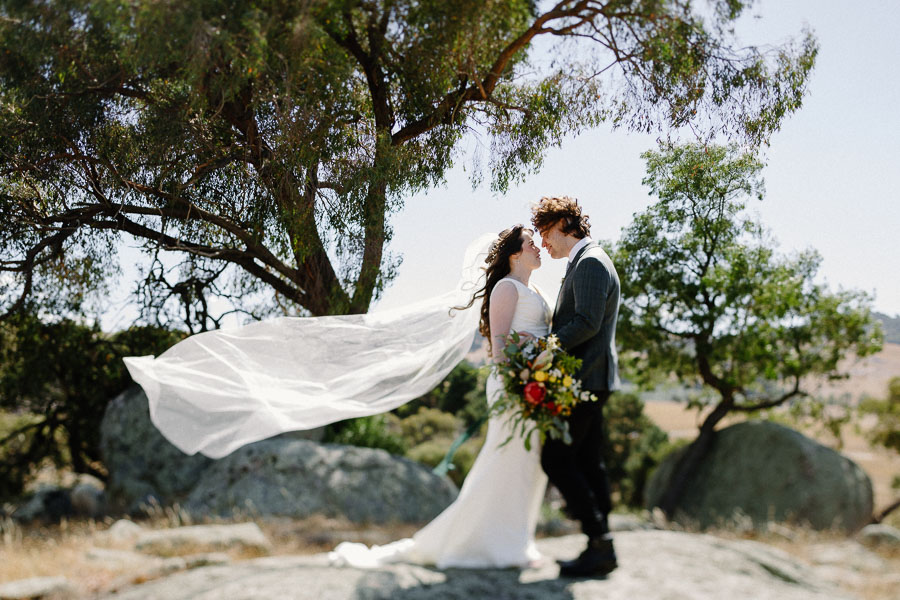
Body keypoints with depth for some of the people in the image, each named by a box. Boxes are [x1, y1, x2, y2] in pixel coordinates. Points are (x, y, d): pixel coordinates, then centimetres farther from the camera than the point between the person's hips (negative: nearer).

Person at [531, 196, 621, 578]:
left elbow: (587, 323, -22)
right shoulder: (586, 263, 20)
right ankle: (600, 546, 15)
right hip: (590, 378, 11)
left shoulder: (590, 262, -12)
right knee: (586, 462, 11)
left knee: (556, 459, -10)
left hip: (584, 378, -11)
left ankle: (599, 542, -8)